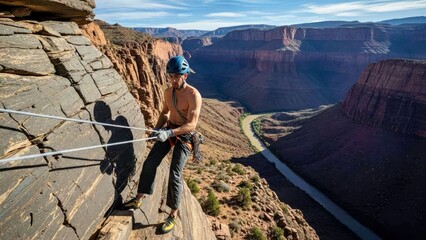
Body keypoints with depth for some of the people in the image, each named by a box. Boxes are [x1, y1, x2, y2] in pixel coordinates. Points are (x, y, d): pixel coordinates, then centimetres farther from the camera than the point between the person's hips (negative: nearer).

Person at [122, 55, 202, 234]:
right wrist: (157, 128, -1)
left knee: (175, 173, -10)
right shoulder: (168, 91, 1)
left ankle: (173, 215, 8)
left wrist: (169, 132, -37)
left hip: (185, 135, -6)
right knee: (150, 162, 2)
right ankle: (138, 199, 22)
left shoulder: (193, 95, -21)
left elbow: (192, 124, -27)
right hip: (168, 131, 6)